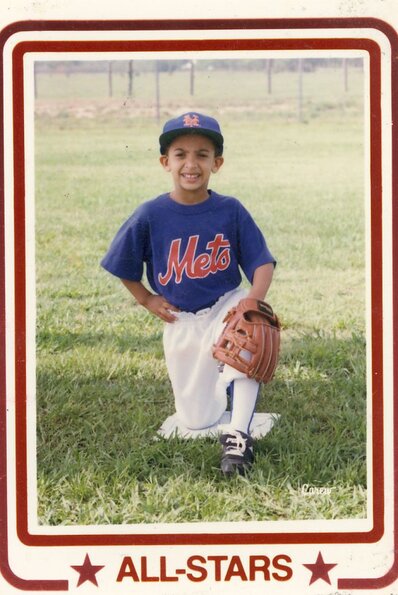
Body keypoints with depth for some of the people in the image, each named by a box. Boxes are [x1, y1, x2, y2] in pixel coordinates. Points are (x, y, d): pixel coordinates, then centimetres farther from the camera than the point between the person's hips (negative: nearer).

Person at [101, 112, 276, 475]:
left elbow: (262, 262, -14)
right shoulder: (150, 215, -12)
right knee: (196, 421, 3)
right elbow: (121, 266, 2)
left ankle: (238, 435, -29)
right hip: (181, 321, 1)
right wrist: (146, 299, -4)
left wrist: (254, 298, -32)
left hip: (226, 305, -1)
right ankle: (216, 377, 40)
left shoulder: (231, 210, -11)